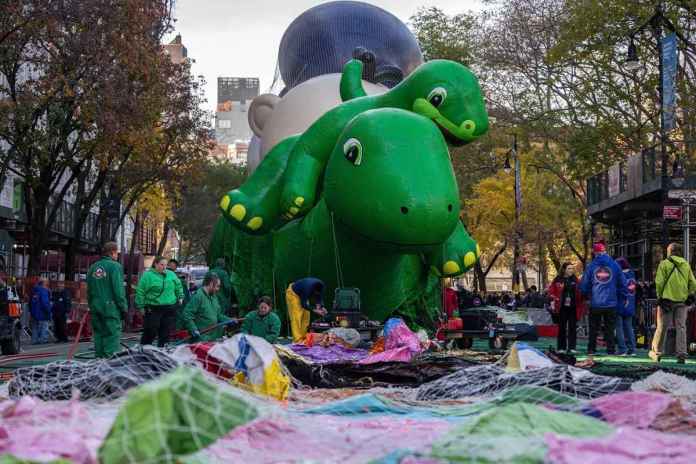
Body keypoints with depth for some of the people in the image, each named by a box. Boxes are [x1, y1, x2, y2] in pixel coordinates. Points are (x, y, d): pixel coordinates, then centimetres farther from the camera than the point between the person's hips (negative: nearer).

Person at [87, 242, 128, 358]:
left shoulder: (93, 267, 13)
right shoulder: (115, 266, -9)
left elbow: (89, 289, 16)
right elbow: (118, 289, -13)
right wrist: (123, 308, -8)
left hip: (95, 307, 7)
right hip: (111, 307, -7)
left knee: (98, 334, 13)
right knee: (112, 335, -4)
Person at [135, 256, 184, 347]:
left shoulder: (171, 275, 10)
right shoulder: (147, 275, -4)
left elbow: (178, 286, 26)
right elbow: (140, 292, -4)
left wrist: (180, 297, 19)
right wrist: (141, 305, -5)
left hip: (170, 308, 5)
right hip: (153, 309, -5)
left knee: (165, 332, 7)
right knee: (150, 332, -3)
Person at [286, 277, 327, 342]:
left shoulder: (320, 285, -23)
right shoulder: (307, 288, -41)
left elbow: (320, 297, -8)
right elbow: (303, 305, -34)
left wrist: (322, 307, -24)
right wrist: (315, 310, -40)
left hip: (302, 293, 7)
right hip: (293, 293, -7)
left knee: (306, 315, 3)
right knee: (297, 317, -15)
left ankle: (304, 337, 8)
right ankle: (298, 339, -18)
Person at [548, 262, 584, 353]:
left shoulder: (575, 281, 9)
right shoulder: (558, 280, 1)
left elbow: (580, 293, 11)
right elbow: (551, 290, 3)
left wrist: (580, 304, 2)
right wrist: (554, 300, -7)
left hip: (573, 307, 2)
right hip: (562, 307, -2)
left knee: (572, 327, 1)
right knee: (562, 327, 3)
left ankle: (572, 347, 5)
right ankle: (561, 347, 9)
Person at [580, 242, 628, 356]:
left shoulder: (591, 266, -1)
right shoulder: (614, 265, 2)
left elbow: (583, 285, 3)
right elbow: (623, 283, 4)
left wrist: (587, 296, 20)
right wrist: (621, 296, 16)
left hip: (595, 304, -1)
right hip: (611, 303, 1)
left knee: (593, 329, 8)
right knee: (610, 329, 7)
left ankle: (591, 350, 8)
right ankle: (610, 350, 4)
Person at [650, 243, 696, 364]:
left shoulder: (664, 264, -4)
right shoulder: (686, 265, 8)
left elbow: (659, 282, -11)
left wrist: (659, 295, 1)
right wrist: (686, 294, 16)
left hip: (667, 299, -3)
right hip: (682, 301, 3)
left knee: (662, 327, 5)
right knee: (681, 327, 5)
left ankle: (656, 352, 11)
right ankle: (681, 355, 0)